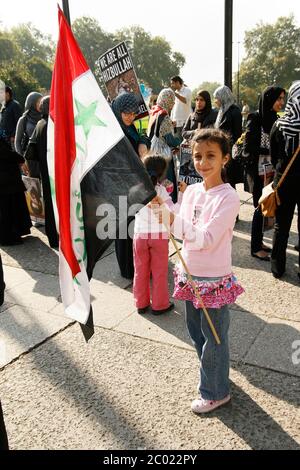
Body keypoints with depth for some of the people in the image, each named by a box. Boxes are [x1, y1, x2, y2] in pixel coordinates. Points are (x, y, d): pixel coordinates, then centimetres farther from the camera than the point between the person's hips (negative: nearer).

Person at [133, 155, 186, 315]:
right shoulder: (160, 189, -11)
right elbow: (174, 210, -17)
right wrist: (182, 193, -9)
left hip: (140, 234, 3)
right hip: (159, 235, -2)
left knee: (140, 271, 14)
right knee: (159, 272, 10)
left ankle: (141, 304, 25)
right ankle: (159, 305, 19)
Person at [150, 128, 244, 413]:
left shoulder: (228, 197, -18)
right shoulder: (191, 191, 1)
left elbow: (207, 238, -26)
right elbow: (181, 231, -1)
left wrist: (173, 219, -34)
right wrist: (164, 210, -18)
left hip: (214, 280, -7)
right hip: (190, 276, 7)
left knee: (213, 338, 10)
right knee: (196, 333, 23)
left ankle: (215, 392, 31)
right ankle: (211, 377, 47)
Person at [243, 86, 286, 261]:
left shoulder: (274, 119, 8)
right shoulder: (256, 119, -12)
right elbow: (248, 148, -16)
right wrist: (270, 152, -20)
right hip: (257, 171, -6)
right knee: (260, 207, -1)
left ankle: (259, 242, 23)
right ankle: (256, 248, 11)